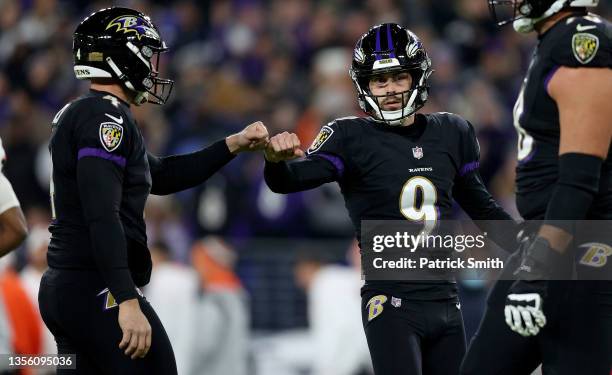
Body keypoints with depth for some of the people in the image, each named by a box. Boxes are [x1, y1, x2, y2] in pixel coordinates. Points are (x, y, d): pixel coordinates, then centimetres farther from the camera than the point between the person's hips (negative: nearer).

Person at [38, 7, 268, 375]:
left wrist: (234, 145, 25)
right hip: (98, 291, -10)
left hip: (62, 288, 10)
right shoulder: (106, 116, -13)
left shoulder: (78, 114, 18)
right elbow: (102, 217, -24)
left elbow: (162, 175, 26)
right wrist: (127, 302, -28)